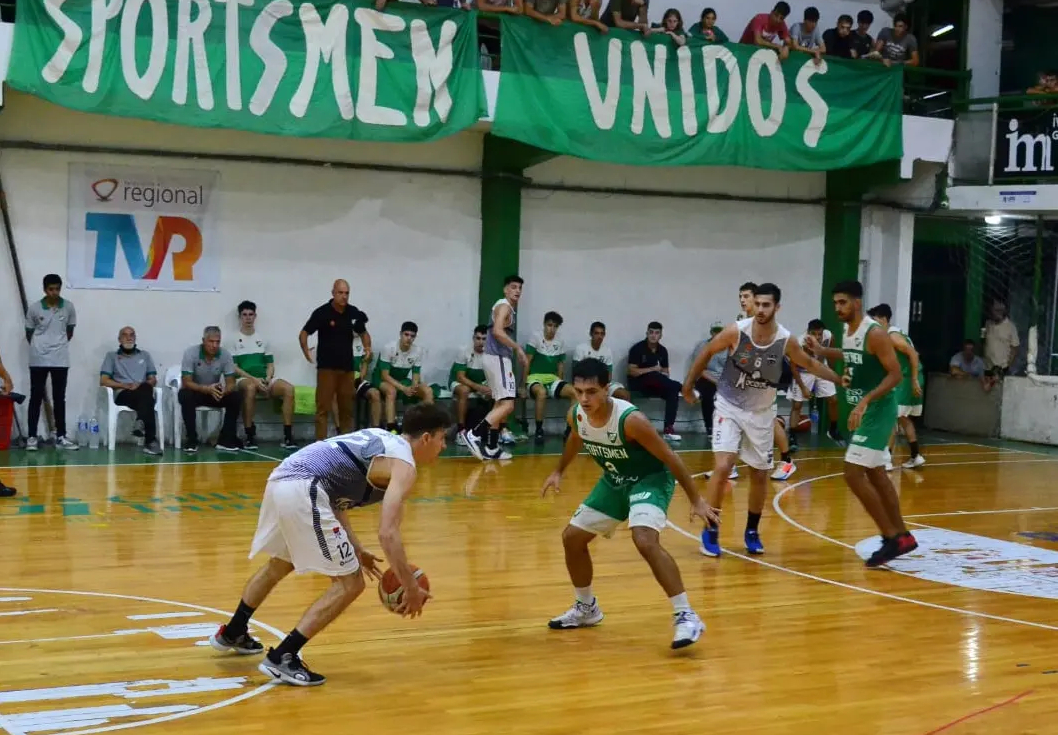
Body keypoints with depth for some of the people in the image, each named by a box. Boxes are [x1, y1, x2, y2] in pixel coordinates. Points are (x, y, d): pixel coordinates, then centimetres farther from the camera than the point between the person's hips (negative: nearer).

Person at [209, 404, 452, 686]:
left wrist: (355, 548, 28)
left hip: (281, 478, 10)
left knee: (279, 565, 35)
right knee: (349, 584, -1)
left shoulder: (380, 439, 24)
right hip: (303, 491, -10)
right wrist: (411, 588, -7)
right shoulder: (404, 465, -3)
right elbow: (387, 533, -15)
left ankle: (232, 633, 53)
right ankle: (282, 658, -2)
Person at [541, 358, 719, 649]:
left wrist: (695, 500, -20)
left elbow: (670, 457, -24)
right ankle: (586, 608, 31)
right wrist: (559, 471, 25)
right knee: (572, 537, 10)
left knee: (645, 540, -31)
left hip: (651, 478, -7)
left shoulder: (631, 419, -34)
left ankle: (686, 616, -24)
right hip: (615, 481, 8)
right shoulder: (575, 415, -15)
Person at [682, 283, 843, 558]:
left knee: (760, 474, 9)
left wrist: (840, 379, -1)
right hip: (729, 407, -2)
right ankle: (711, 531, -3)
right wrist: (689, 384, 5)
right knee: (723, 467, -17)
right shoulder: (736, 331, -20)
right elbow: (707, 353, -3)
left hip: (761, 412, 3)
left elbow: (810, 364, 5)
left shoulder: (786, 340, -15)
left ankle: (752, 531, 29)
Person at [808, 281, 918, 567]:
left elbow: (895, 375, -22)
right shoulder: (847, 333, 7)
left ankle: (891, 537, -5)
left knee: (853, 474, -14)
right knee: (875, 474, 17)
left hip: (877, 410, -10)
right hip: (861, 410, 10)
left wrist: (866, 400, -32)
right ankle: (902, 536, 28)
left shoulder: (875, 334, -20)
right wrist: (822, 351, 18)